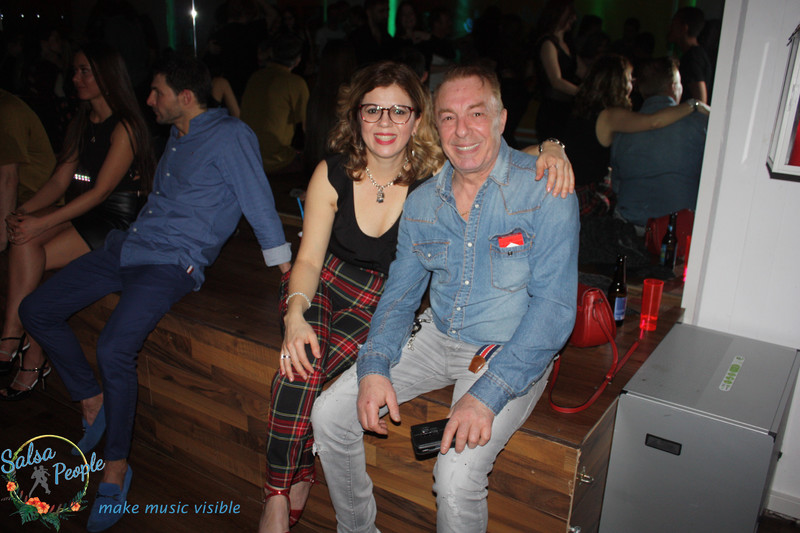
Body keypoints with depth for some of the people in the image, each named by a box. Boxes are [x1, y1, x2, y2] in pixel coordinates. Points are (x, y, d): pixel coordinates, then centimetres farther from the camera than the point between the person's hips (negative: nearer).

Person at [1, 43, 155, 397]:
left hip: (115, 220, -7)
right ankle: (31, 359, -20)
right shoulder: (81, 123, 17)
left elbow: (100, 191, -16)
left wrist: (41, 223, -20)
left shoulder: (125, 127, -10)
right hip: (80, 215, 7)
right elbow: (60, 181, 12)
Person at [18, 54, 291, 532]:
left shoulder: (229, 135, -9)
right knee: (36, 310, 6)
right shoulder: (178, 136, 18)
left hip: (173, 263, -9)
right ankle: (92, 402, 19)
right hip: (127, 248, 10)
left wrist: (287, 274, -18)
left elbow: (260, 205, -14)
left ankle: (117, 467, -8)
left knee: (114, 349, -29)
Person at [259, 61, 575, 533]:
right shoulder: (333, 175, -10)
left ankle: (294, 476, -2)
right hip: (325, 283, 2)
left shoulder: (435, 178, -16)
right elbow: (309, 259, -7)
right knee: (301, 360, -27)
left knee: (310, 367, -27)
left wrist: (552, 149, -35)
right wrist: (296, 314, -24)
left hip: (386, 300, -1)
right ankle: (280, 493, -9)